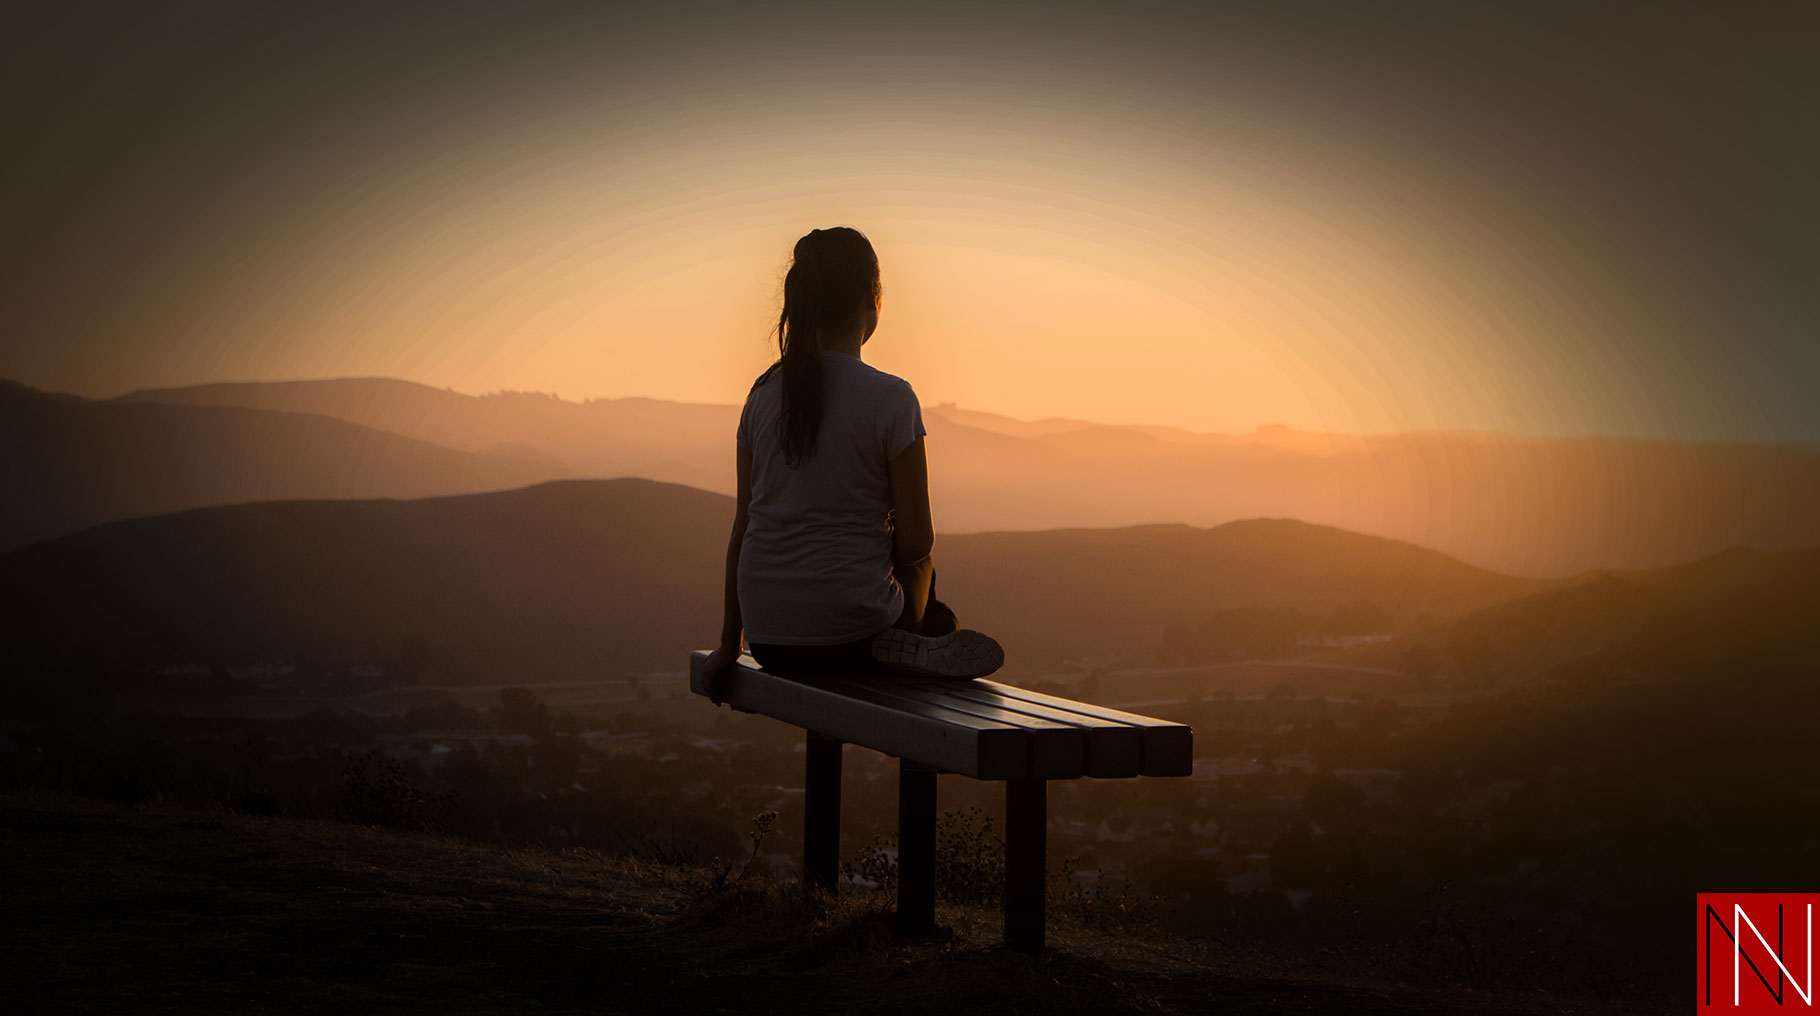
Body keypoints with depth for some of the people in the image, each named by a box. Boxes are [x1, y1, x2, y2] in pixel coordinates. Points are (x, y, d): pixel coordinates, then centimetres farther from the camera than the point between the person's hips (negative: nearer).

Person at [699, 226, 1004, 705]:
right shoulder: (890, 398, -11)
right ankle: (908, 647, 14)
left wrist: (729, 644, 14)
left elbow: (743, 527, 8)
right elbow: (917, 544, -9)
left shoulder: (764, 393, 3)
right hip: (850, 630, -4)